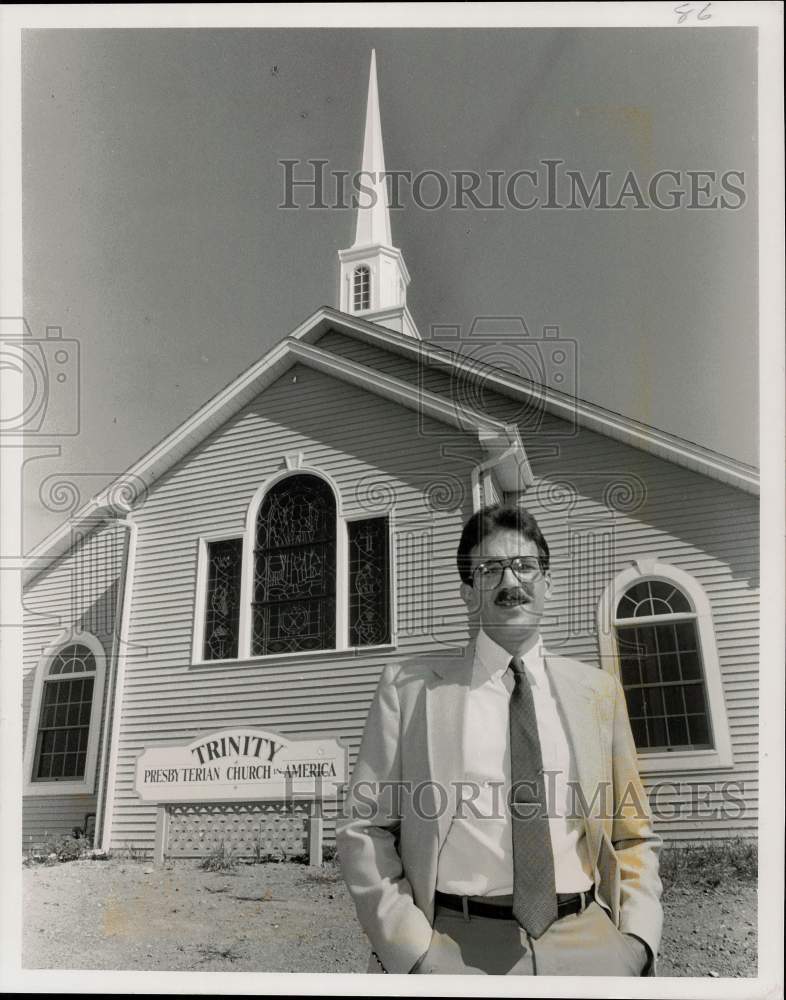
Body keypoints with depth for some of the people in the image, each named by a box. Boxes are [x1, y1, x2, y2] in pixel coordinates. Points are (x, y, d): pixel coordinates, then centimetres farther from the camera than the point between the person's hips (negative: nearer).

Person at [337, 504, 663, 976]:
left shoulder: (599, 690, 8)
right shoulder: (409, 686, 1)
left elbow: (633, 836, 12)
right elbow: (364, 829, 0)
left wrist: (637, 939, -3)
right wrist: (415, 951, -10)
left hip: (588, 947, 3)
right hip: (456, 947, -2)